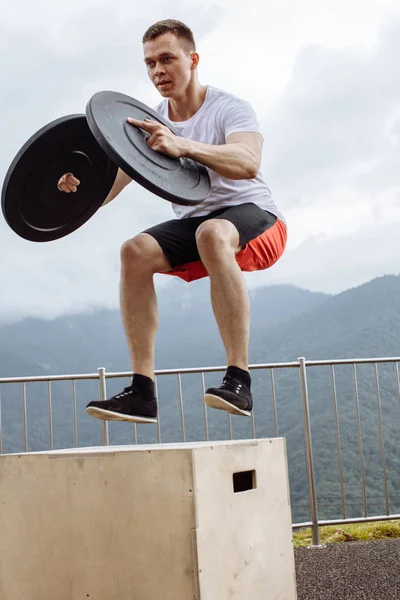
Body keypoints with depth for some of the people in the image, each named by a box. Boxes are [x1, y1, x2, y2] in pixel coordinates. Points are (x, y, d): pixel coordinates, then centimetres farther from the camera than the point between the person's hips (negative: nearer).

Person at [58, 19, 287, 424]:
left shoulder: (229, 109, -12)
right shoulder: (150, 124, 5)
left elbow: (248, 164, -33)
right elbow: (111, 185, -2)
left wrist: (184, 146, -48)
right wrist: (79, 190, -25)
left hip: (254, 217, -5)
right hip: (193, 223, 5)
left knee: (212, 233, -39)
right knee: (136, 251, -22)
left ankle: (238, 380, -38)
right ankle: (142, 391, -21)